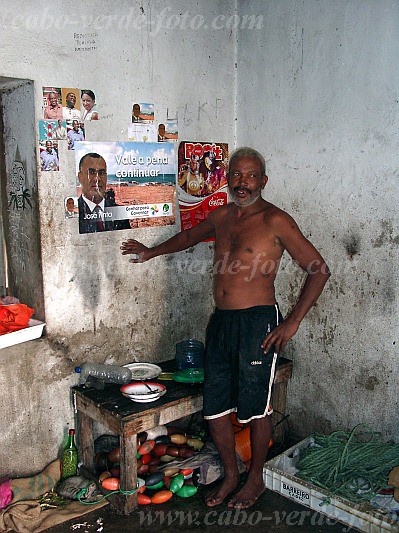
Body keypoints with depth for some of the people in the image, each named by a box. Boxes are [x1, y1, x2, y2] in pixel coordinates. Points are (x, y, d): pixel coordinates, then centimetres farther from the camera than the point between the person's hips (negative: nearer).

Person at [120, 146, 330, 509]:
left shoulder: (275, 221, -9)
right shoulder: (221, 216, 11)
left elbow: (319, 270, -10)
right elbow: (191, 236, 32)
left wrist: (293, 322, -12)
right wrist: (152, 251, 42)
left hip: (257, 322, -6)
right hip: (220, 320, 6)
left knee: (255, 408, 8)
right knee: (215, 408, 11)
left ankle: (256, 479, 31)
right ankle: (231, 475, 33)